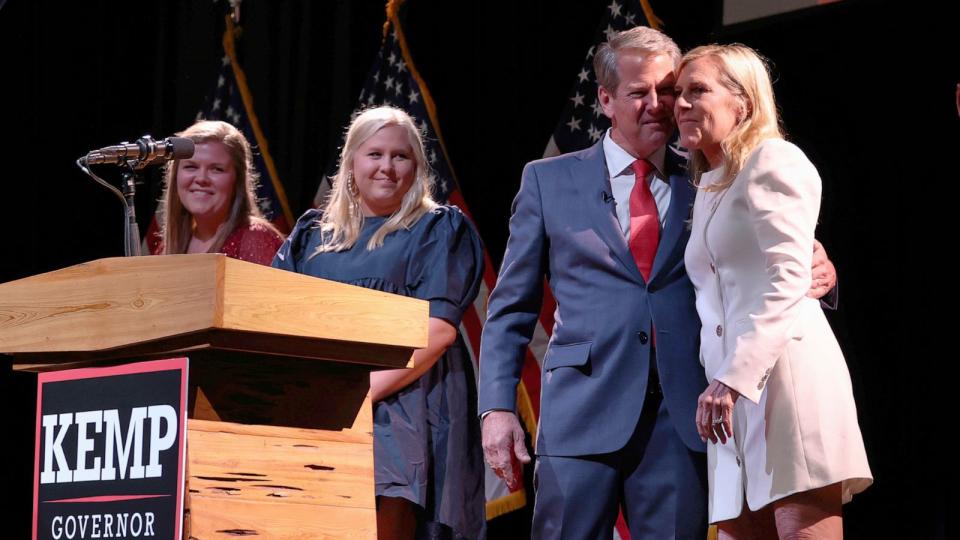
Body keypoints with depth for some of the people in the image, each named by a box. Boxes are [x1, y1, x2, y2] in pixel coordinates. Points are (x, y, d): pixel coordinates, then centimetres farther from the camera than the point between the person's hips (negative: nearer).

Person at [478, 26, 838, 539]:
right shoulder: (548, 180, 10)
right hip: (584, 412, -1)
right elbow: (511, 308, 10)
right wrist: (497, 406, -1)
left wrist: (815, 277, -8)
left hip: (682, 417, 1)